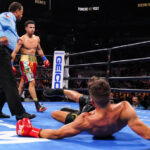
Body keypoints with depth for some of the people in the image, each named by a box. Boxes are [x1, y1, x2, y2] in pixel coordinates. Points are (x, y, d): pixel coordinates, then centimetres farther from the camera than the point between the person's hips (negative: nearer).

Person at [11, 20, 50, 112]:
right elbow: (15, 52, -7)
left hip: (34, 61, 6)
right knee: (32, 82, -15)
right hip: (25, 61, -6)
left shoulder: (37, 38, 9)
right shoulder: (22, 39, -8)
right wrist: (11, 64, -12)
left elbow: (39, 50, 24)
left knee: (23, 82, 13)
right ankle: (37, 105, -17)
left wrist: (45, 59, 19)